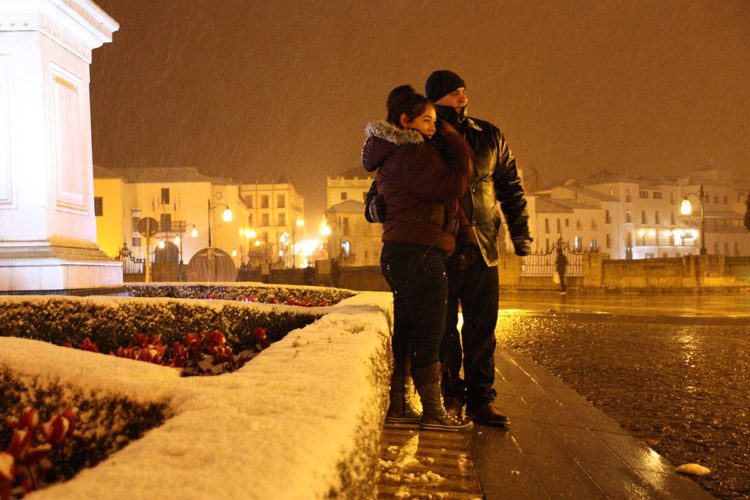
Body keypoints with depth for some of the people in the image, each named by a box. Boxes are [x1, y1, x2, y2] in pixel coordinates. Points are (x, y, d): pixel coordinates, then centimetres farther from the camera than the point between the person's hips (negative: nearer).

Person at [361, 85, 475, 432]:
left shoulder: (392, 156, 19)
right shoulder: (410, 153, -13)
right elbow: (452, 187, -17)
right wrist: (456, 143, -4)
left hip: (398, 252, 10)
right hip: (419, 252, -10)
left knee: (406, 334, 13)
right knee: (429, 334, -4)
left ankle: (397, 407, 19)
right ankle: (433, 412, 4)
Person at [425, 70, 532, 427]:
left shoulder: (488, 136, 8)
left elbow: (510, 186, 14)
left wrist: (520, 232, 8)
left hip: (482, 250, 2)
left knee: (482, 329, 4)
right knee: (444, 328, 5)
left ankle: (480, 400, 13)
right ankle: (450, 398, 17)